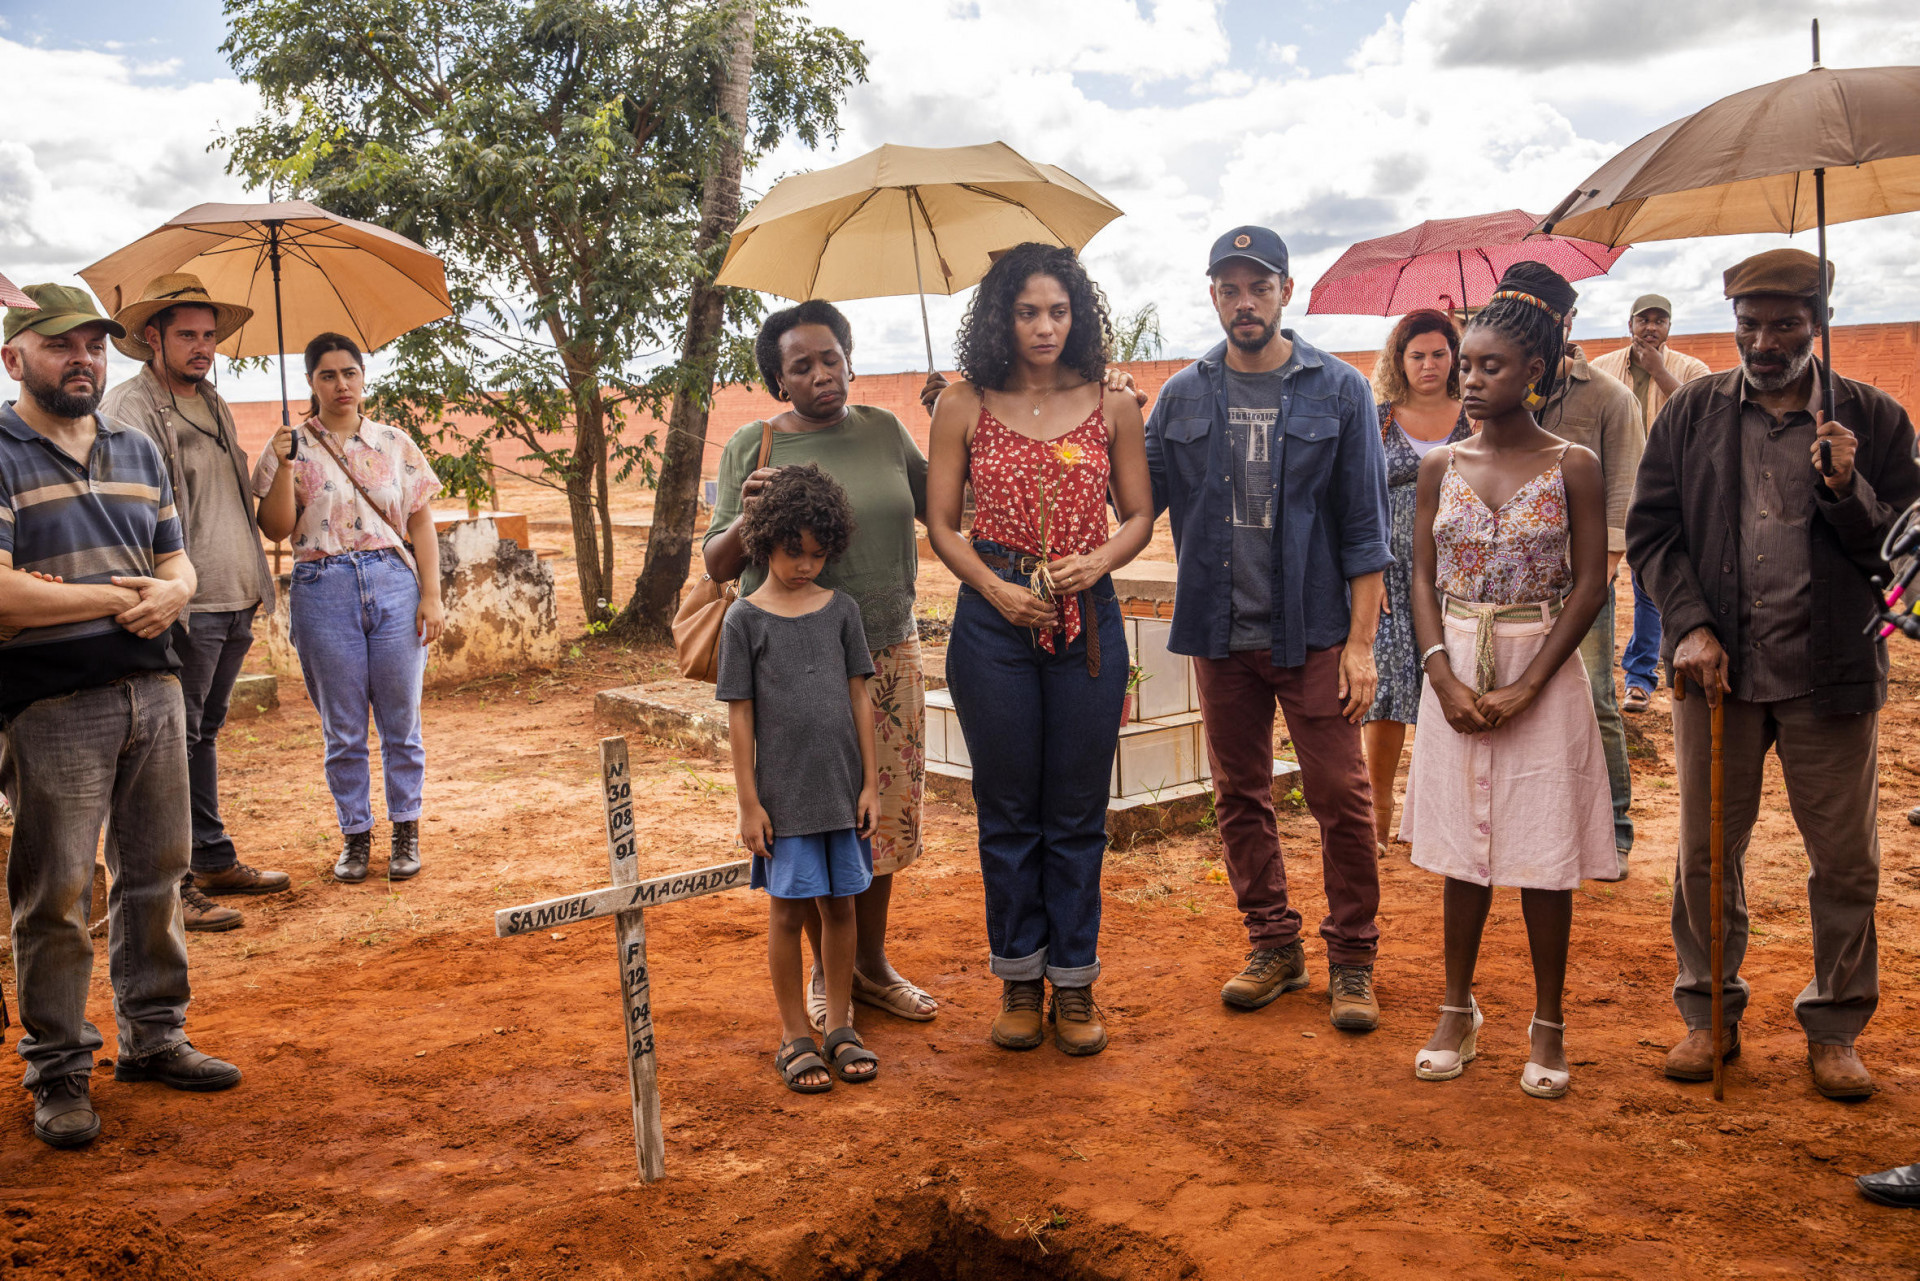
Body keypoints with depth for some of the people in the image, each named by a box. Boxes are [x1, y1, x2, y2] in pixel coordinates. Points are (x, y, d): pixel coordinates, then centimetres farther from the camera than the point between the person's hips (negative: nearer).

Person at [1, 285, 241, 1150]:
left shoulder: (139, 452, 15)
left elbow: (177, 562, 18)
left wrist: (171, 593, -5)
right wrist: (119, 598, -11)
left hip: (153, 689, 6)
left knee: (155, 873, 12)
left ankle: (152, 1034, 26)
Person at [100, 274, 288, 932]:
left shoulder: (213, 403, 19)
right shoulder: (128, 406, -8)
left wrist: (253, 585, 22)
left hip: (234, 604, 8)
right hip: (185, 606, -8)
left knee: (205, 733, 17)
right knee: (175, 742, -4)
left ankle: (214, 860, 27)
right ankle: (171, 884, 2)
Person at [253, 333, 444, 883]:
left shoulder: (394, 443, 9)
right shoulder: (292, 446, 6)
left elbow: (421, 524, 8)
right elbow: (276, 529, 0)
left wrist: (432, 595, 1)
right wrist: (284, 468, -12)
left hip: (394, 584, 1)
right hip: (324, 591, -1)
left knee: (401, 721, 4)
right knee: (343, 729, 6)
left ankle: (406, 831, 18)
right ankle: (355, 835, 19)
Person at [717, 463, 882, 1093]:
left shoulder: (841, 609, 5)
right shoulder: (745, 619, -3)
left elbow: (859, 697, 6)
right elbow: (740, 713, -3)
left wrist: (870, 783, 3)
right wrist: (749, 801, -6)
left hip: (842, 786, 3)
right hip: (783, 790, -3)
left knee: (840, 903, 10)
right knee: (788, 909, 4)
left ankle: (840, 1026, 24)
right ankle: (795, 1036, 18)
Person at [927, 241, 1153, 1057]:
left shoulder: (1111, 407, 5)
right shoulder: (964, 406, 3)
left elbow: (1140, 516, 9)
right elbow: (940, 522, 3)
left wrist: (1097, 560, -11)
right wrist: (995, 587, -11)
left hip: (1088, 620, 1)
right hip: (994, 622, 0)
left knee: (1078, 812, 6)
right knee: (1007, 810, 7)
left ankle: (1074, 983, 19)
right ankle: (1019, 980, 22)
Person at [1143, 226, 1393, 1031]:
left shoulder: (1338, 391, 0)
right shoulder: (1182, 397, 7)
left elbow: (1365, 526, -2)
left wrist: (1361, 640, -7)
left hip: (1312, 632, -3)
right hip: (1220, 633, 3)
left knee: (1340, 796, -1)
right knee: (1239, 796, 11)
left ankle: (1352, 958, 15)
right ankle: (1273, 946, 25)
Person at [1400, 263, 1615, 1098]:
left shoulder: (1573, 468, -5)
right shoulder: (1441, 467, 3)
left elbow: (1589, 587, -7)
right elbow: (1423, 581, 3)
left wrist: (1525, 687, -14)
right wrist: (1445, 679, -10)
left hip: (1543, 675, -2)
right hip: (1456, 674, 3)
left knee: (1543, 852, 4)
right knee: (1463, 847, 10)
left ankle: (1548, 1025, 18)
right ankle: (1458, 1012, 24)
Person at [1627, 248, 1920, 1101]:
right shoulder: (1691, 413, 5)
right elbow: (1651, 528, 4)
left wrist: (1847, 492, -18)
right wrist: (1690, 627, -7)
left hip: (1832, 676, -1)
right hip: (1716, 668, 1)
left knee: (1847, 862, 6)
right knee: (1706, 853, 8)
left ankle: (1834, 1029, 23)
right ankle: (1709, 1015, 24)